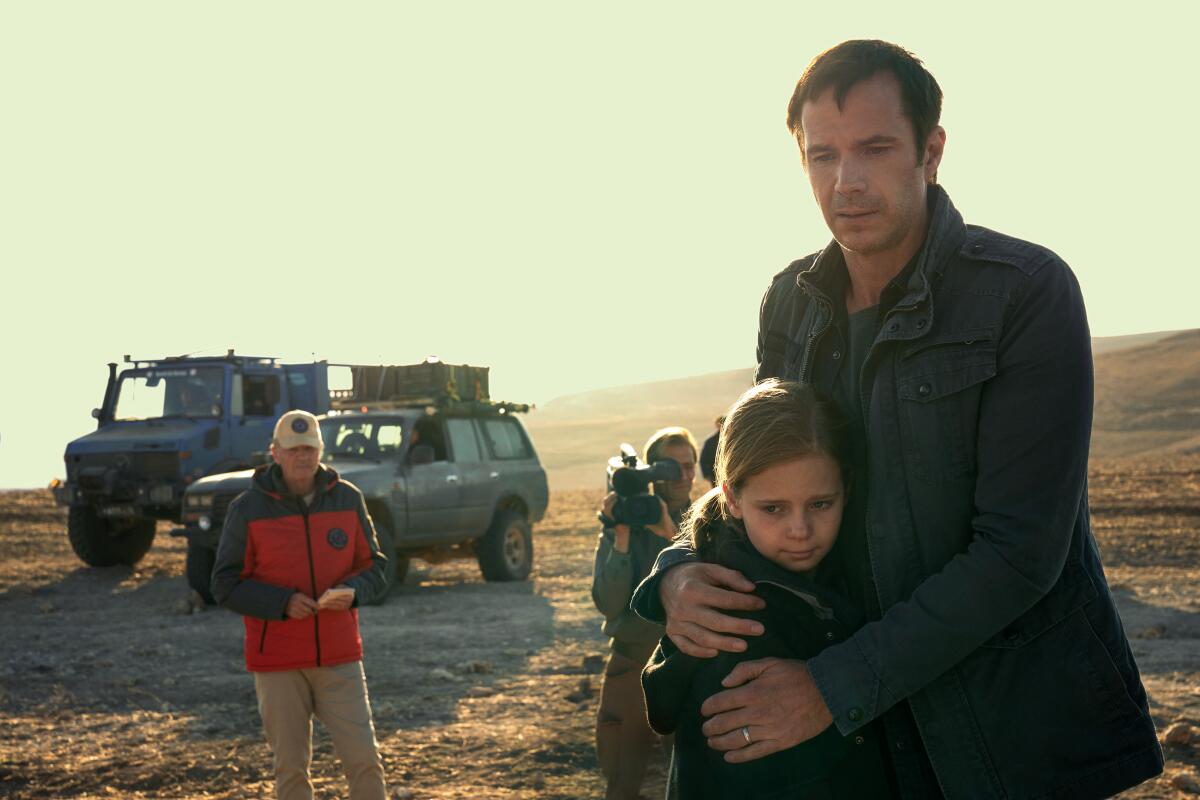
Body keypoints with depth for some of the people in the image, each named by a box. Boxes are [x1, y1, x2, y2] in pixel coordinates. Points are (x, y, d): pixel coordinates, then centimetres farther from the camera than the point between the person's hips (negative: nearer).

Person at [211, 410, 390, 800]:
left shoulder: (348, 499, 3)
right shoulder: (247, 508, -4)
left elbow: (374, 565, 9)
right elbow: (225, 584, -4)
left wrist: (353, 592, -13)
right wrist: (282, 602, -18)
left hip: (339, 658, 2)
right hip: (277, 663, -1)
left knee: (363, 757, -1)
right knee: (291, 767, 6)